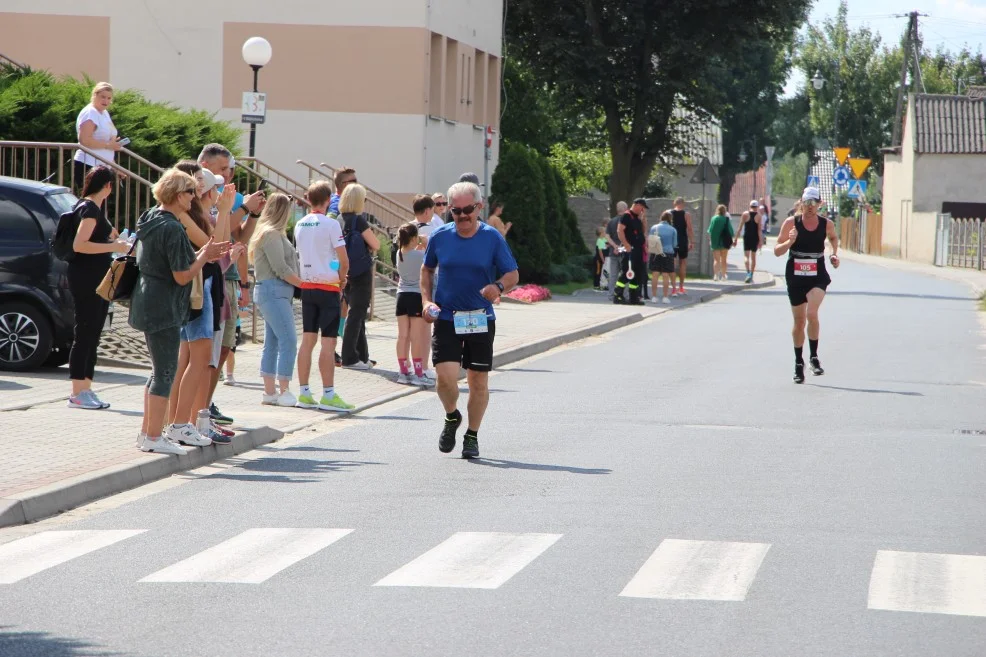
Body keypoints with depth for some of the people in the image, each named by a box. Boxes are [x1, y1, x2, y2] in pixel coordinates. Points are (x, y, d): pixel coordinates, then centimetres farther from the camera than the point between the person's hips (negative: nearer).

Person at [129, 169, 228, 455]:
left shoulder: (151, 219, 11)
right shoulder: (172, 229, -20)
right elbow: (182, 276, -19)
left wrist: (203, 254, 11)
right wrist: (205, 255, -6)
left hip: (148, 305, 10)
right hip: (163, 309, -10)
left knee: (159, 371, 17)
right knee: (165, 372, -4)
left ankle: (147, 432, 21)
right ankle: (153, 437, -2)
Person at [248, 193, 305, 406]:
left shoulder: (272, 233, 19)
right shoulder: (272, 234, -12)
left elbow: (286, 263, 18)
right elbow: (280, 268, -16)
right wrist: (303, 283, -8)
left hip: (275, 292, 10)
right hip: (274, 290, -10)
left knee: (272, 343, 10)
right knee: (288, 340, -12)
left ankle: (269, 392, 12)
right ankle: (284, 392, -12)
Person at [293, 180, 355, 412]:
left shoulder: (300, 225, 8)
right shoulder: (330, 224, -11)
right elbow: (344, 260, -14)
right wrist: (341, 280, 5)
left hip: (307, 286, 6)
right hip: (328, 287, -6)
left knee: (307, 340, 9)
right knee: (328, 341, -5)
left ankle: (304, 393, 10)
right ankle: (328, 395, -6)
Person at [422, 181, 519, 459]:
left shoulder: (492, 238, -3)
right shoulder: (440, 237, 1)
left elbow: (513, 274, 1)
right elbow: (427, 269, 17)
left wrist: (499, 287, -21)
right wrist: (427, 300, 3)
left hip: (480, 319, 0)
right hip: (446, 318, 0)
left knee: (478, 381, 4)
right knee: (446, 376, -14)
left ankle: (472, 436, 22)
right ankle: (452, 418, 17)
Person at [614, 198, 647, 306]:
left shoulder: (638, 217, 19)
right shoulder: (627, 216, -8)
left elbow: (643, 230, 24)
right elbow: (620, 230, -17)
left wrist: (643, 218, 11)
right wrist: (626, 244, -23)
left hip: (638, 250, 9)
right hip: (630, 249, -9)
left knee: (637, 274, 10)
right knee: (626, 272, -12)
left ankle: (634, 298, 15)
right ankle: (618, 296, -12)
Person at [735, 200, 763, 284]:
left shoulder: (745, 214, -1)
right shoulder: (758, 216, -2)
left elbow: (740, 228, -4)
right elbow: (759, 230, -7)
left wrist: (736, 238, -1)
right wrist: (760, 241, -6)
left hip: (747, 236, -1)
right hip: (755, 238, 1)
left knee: (746, 255, -1)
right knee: (753, 256, 11)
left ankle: (748, 272, -23)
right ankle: (751, 275, 14)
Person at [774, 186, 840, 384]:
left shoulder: (827, 224, -1)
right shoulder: (791, 223, -6)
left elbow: (834, 237, 24)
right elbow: (777, 251, -5)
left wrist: (834, 253, 7)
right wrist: (789, 242, -24)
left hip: (818, 277, 0)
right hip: (795, 277, 1)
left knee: (812, 313, -24)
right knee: (799, 321, 9)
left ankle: (814, 357, -9)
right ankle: (798, 363, 27)